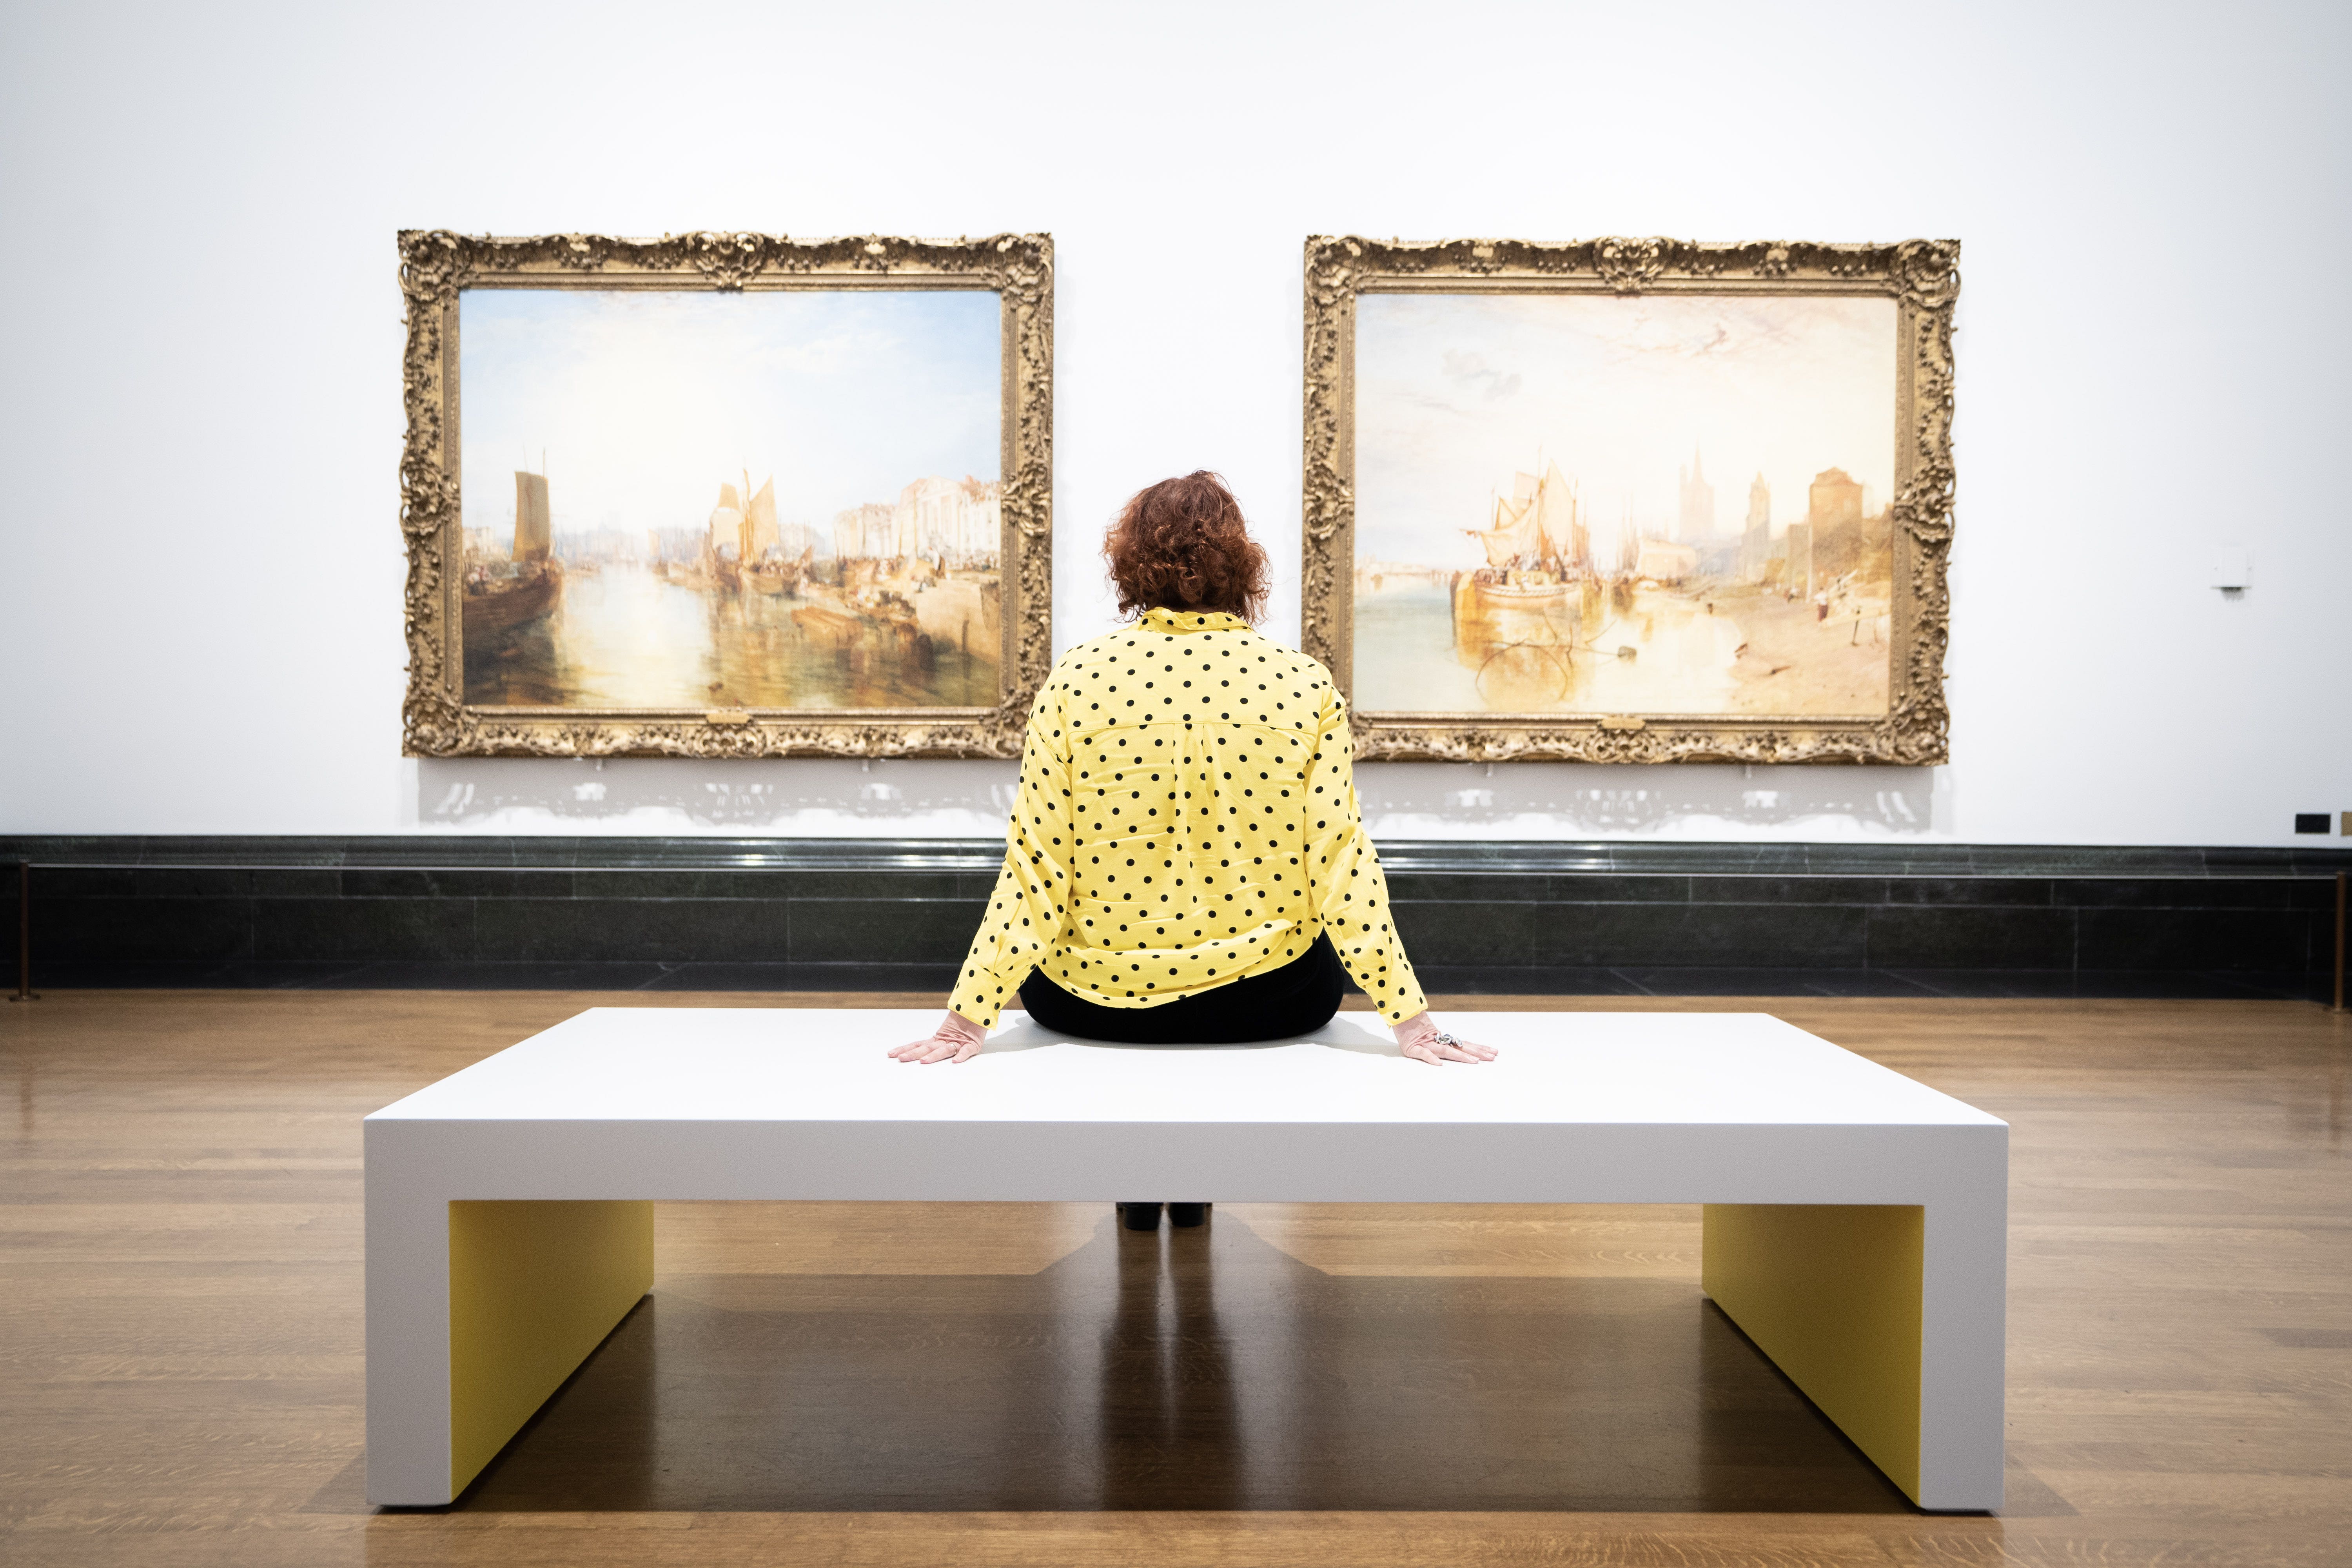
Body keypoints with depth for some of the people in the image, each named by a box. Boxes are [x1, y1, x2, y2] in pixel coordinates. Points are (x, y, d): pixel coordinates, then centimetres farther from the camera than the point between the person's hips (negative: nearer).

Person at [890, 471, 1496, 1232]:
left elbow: (1036, 868, -12)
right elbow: (1339, 865, -11)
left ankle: (1138, 1195, 46)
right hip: (1264, 1000, 0)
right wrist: (1412, 1022, -4)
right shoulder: (1304, 687, -9)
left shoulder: (1076, 679, -10)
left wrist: (967, 1020, -5)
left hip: (1097, 997, 0)